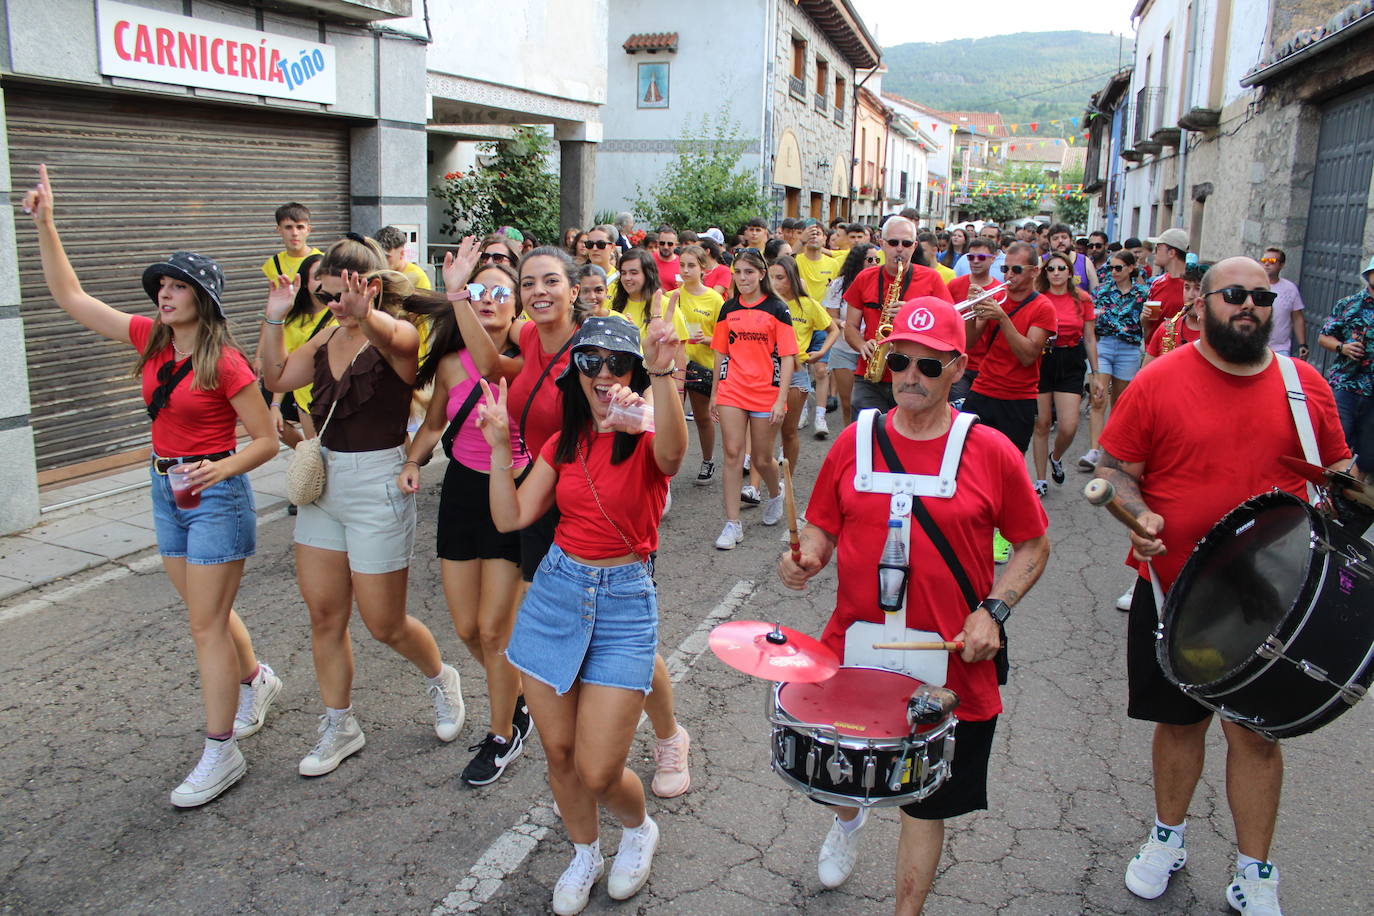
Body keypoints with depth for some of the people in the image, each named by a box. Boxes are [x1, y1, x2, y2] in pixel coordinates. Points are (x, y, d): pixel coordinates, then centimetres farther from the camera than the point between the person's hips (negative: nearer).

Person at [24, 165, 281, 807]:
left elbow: (266, 439, -12)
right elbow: (70, 298, 8)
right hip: (166, 491, 7)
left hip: (215, 493, -7)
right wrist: (44, 224, 3)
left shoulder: (225, 362, -16)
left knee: (206, 624, -3)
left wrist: (223, 468, -29)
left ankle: (221, 754, 8)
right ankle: (255, 680, 44)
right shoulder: (151, 340, 3)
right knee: (207, 611, 18)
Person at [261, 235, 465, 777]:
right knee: (324, 614, 11)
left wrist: (364, 313, -61)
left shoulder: (400, 336, -13)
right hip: (323, 480, 7)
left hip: (377, 486, -7)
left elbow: (386, 336, -38)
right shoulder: (328, 339, 8)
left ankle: (440, 680, 35)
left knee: (384, 623, 4)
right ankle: (339, 727, 28)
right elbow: (276, 378, 15)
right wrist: (274, 319, 1)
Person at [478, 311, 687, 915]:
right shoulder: (563, 443, 6)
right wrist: (499, 445, -7)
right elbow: (511, 517, 2)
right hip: (557, 590, 5)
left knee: (597, 773, -4)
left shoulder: (646, 439, -9)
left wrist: (663, 374, -51)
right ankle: (584, 855, 41)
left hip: (624, 601, -4)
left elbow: (672, 451, -36)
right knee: (558, 753, 13)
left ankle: (639, 829, 32)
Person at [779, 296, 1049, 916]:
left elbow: (1033, 546, 2)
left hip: (950, 668, -2)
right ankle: (848, 819, 58)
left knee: (927, 803, 13)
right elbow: (821, 527, 6)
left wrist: (993, 611, -12)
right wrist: (805, 559, -15)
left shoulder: (991, 452, -7)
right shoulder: (855, 441, -2)